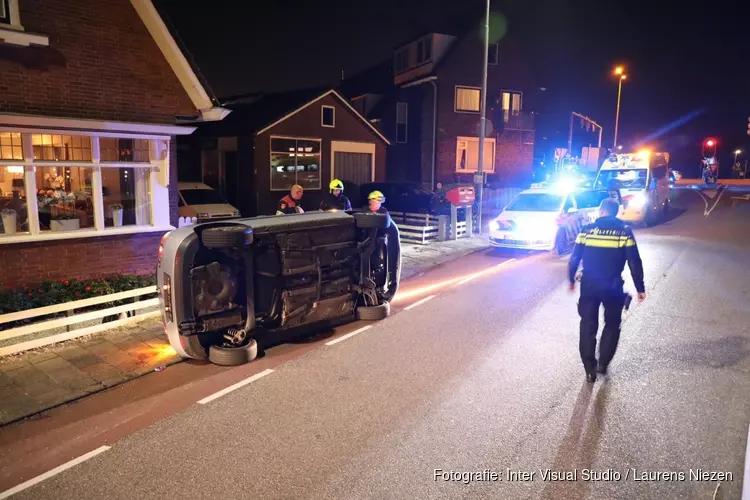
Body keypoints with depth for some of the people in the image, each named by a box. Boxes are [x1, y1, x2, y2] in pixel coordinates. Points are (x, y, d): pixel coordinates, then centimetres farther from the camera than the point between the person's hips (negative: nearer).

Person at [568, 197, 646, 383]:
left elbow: (574, 258, -1)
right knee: (612, 324, 19)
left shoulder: (587, 229, -2)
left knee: (588, 326, 10)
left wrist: (571, 279, 12)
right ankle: (603, 363, 20)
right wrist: (640, 288, 2)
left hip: (589, 285, 1)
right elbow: (635, 263, -6)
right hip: (613, 286, 0)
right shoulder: (624, 231, -4)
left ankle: (590, 368, 12)